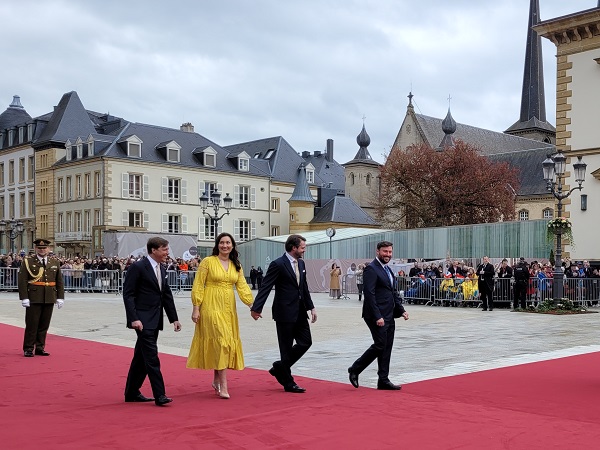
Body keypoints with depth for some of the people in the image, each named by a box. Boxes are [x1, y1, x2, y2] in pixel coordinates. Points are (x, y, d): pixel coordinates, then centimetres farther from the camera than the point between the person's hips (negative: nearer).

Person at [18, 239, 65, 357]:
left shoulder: (55, 262, 11)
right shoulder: (28, 262, 0)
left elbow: (60, 281, 12)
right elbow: (22, 281, -4)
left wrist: (60, 297, 6)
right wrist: (24, 298, -11)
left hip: (49, 299, 3)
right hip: (34, 298, -3)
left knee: (44, 325, 8)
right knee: (32, 324, 0)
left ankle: (40, 347, 17)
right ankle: (28, 349, 8)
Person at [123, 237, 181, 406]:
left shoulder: (162, 269, 13)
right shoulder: (138, 267, -11)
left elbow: (167, 295, 18)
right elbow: (128, 294, -13)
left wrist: (174, 318, 13)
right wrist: (133, 319, -20)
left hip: (155, 321, 8)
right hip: (143, 320, -8)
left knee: (141, 357, 13)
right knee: (151, 357, -9)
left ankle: (132, 393, 22)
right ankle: (159, 395, -7)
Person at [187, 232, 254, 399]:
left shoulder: (236, 265, 11)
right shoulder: (208, 261, -4)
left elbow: (242, 287, 4)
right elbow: (198, 286, -4)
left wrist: (252, 305, -9)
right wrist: (196, 308, -9)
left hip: (229, 308, 6)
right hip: (211, 306, -5)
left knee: (229, 341, 8)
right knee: (222, 341, -14)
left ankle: (216, 380, 25)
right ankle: (223, 386, -12)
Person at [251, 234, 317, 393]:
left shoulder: (301, 263, 11)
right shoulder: (278, 264, -14)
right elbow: (265, 287, -17)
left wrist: (311, 307, 14)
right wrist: (256, 308, -23)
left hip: (299, 312, 8)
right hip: (285, 313, -8)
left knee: (306, 342, 9)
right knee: (287, 348, 2)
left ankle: (279, 368, 25)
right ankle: (288, 383, 15)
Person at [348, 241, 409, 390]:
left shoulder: (387, 270, 17)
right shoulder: (371, 269, -13)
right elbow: (369, 294, -19)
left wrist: (401, 310, 12)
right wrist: (377, 316, -23)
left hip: (388, 316, 9)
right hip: (377, 317, -9)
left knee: (387, 348, 8)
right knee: (380, 345, -8)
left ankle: (383, 380, 14)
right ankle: (354, 370, 8)